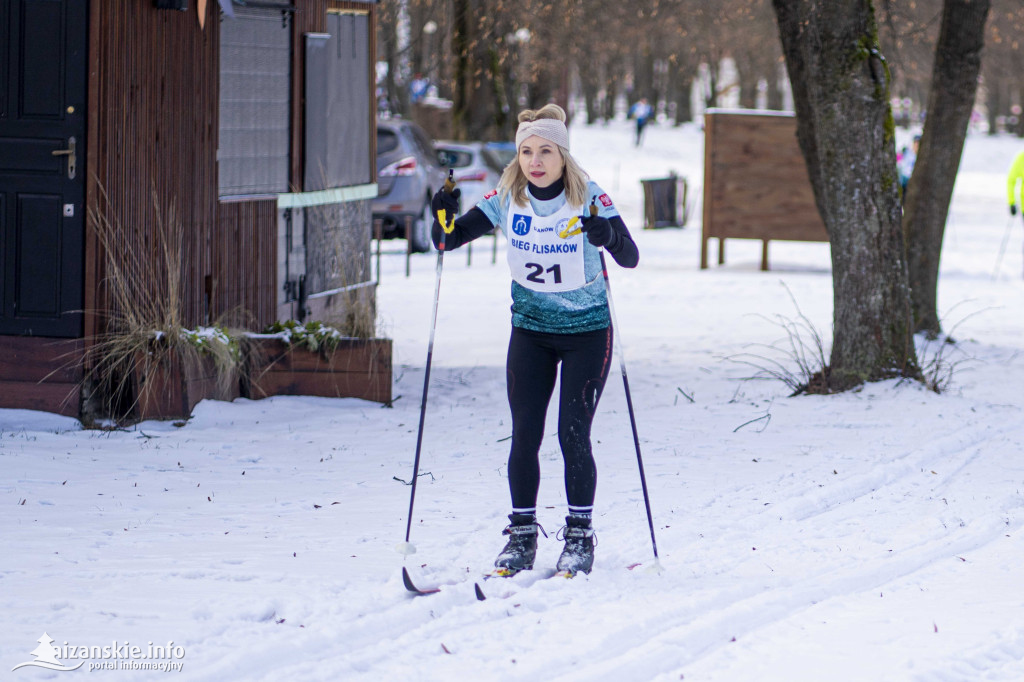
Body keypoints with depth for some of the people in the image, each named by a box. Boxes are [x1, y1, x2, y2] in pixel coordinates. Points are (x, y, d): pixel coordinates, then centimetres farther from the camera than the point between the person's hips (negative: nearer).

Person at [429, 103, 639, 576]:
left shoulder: (589, 198, -15)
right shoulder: (506, 200, -6)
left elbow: (630, 257, -24)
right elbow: (448, 240, -5)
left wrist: (609, 236, -45)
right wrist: (444, 219, -27)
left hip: (587, 331, -3)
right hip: (531, 330, 3)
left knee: (573, 434, -7)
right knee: (524, 434, -2)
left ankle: (580, 536, 6)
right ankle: (522, 533, 9)